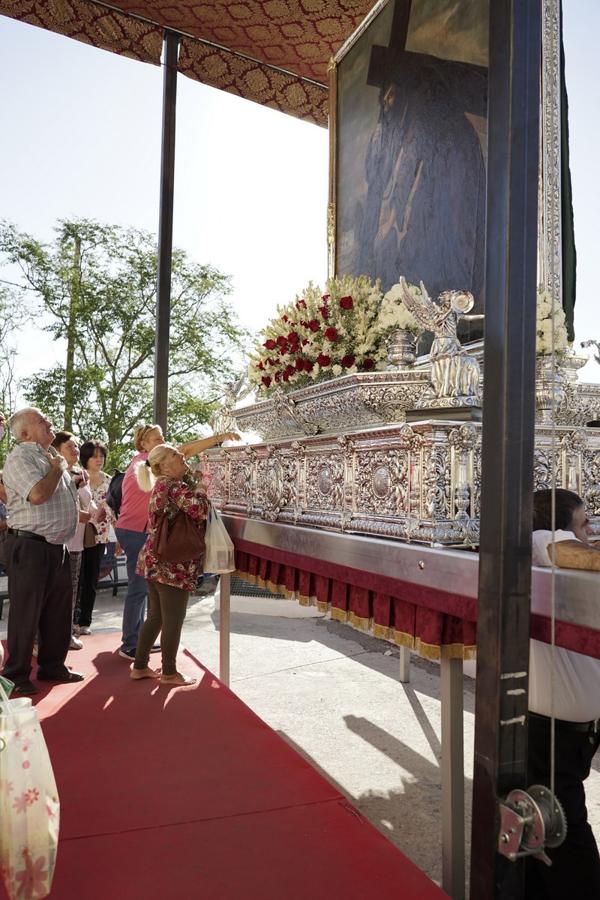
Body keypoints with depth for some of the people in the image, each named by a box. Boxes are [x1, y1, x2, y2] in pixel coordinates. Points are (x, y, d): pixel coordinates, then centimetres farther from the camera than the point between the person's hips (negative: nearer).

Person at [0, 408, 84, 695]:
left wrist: (89, 514, 14)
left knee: (58, 611, 16)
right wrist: (57, 468, -13)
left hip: (57, 547, 9)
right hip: (29, 547, -9)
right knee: (25, 614, 2)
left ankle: (52, 665, 30)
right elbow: (37, 494, -28)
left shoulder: (51, 456, 15)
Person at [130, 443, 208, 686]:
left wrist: (190, 479, 13)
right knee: (173, 620, 3)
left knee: (156, 617, 18)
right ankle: (169, 673, 14)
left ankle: (140, 666, 26)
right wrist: (199, 489, -5)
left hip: (155, 561, 10)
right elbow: (200, 510, -24)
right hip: (173, 565, -10)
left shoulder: (162, 485, 15)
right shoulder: (175, 486, -15)